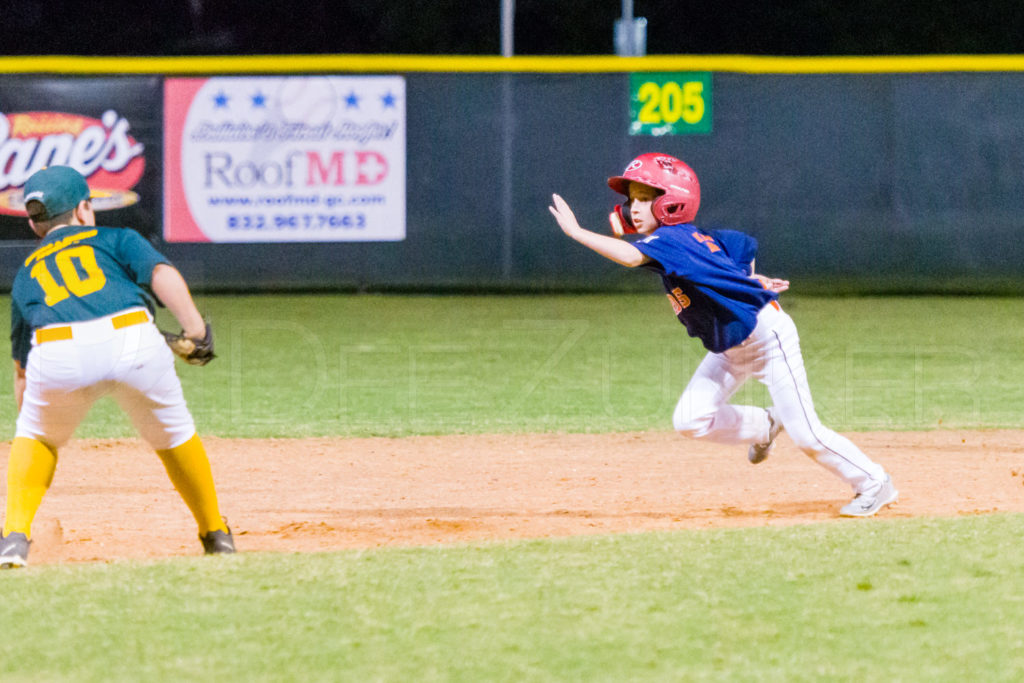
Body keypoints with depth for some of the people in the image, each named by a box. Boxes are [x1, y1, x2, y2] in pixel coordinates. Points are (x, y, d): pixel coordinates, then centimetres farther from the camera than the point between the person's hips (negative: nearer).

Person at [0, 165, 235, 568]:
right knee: (173, 435, 24)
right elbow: (161, 273, 6)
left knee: (36, 438, 28)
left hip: (58, 354, 1)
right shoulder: (115, 239, 28)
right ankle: (217, 536, 33)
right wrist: (195, 328, -1)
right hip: (132, 339, -1)